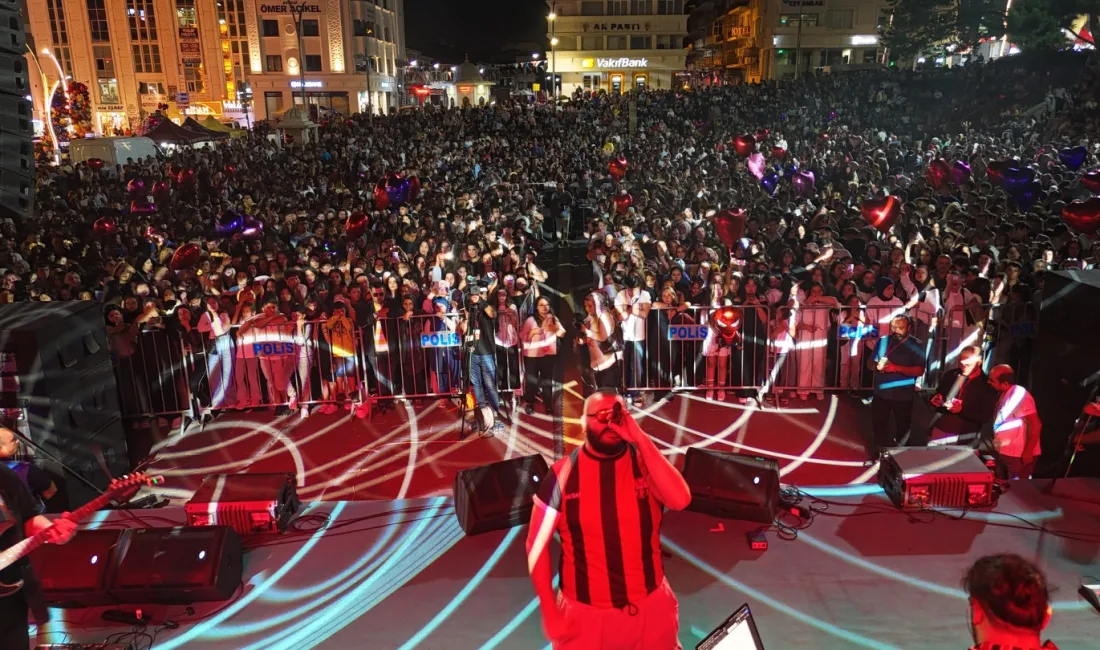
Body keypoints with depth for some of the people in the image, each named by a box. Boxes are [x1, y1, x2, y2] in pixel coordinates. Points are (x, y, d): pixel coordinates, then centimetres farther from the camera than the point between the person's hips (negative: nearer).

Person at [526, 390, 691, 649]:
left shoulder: (645, 462, -4)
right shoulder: (563, 473, -9)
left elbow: (680, 500, -23)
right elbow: (537, 545, -4)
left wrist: (640, 439, -24)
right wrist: (549, 611, -6)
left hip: (651, 607, 2)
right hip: (584, 613, -1)